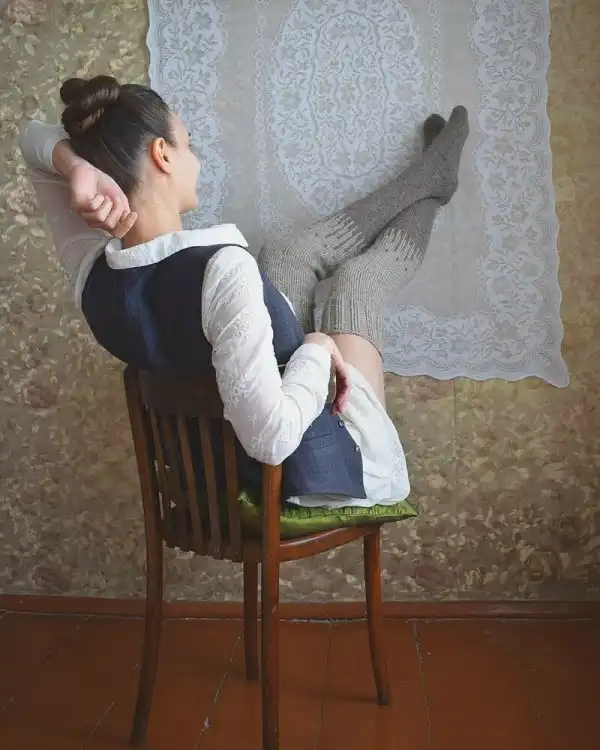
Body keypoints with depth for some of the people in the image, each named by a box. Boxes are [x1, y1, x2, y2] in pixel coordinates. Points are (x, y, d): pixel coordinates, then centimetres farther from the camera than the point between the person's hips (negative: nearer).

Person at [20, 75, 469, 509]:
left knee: (286, 254, 17)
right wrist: (318, 347, -25)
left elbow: (37, 138, 1)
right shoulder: (221, 269, -37)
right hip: (326, 471, -6)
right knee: (358, 277, 11)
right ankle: (429, 190, 44)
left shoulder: (94, 275, -14)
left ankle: (428, 179, 41)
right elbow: (272, 437, -42)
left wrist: (77, 170, -21)